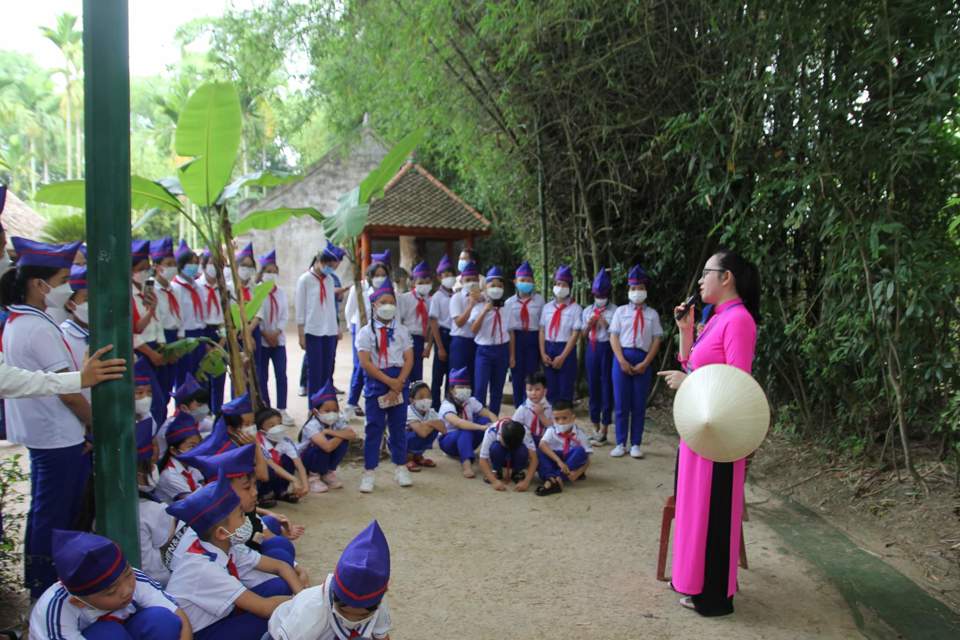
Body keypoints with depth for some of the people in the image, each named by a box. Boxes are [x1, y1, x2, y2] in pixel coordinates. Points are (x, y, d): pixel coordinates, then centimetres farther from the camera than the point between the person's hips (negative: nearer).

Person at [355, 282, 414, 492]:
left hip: (399, 382, 3)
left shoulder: (401, 331, 8)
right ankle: (369, 472, 7)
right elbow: (365, 362, -10)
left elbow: (409, 359, 1)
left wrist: (398, 383, -12)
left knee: (399, 426, 9)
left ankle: (401, 467, 21)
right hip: (376, 383, -3)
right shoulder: (366, 332, -1)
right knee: (374, 428, 0)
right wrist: (389, 382, -15)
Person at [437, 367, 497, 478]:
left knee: (485, 420, -21)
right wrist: (482, 427, -52)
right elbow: (458, 423, -42)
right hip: (448, 441, -5)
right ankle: (466, 463, -51)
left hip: (467, 440, 5)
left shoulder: (471, 401, -5)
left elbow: (490, 414, -8)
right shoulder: (447, 406, -24)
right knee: (466, 430, -39)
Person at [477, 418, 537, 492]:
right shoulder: (491, 432, -33)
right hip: (499, 459, 0)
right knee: (495, 447, -34)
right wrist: (495, 481, -43)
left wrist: (526, 481, -45)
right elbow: (483, 461, -32)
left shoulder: (524, 433, -31)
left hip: (516, 459, 0)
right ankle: (496, 471, -7)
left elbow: (533, 458, -34)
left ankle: (518, 473, -6)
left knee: (522, 450, -34)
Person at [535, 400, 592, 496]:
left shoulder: (580, 434, -6)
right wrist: (559, 461, -40)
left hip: (572, 467, -1)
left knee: (580, 450, -29)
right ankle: (551, 478, -42)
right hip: (555, 463, 1)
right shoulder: (551, 431, -7)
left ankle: (557, 478, -33)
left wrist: (578, 473, -28)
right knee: (541, 451, -24)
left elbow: (587, 460, -8)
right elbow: (542, 444, -28)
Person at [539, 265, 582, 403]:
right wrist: (543, 353, -4)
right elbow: (542, 331, 7)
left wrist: (562, 356, -13)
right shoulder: (547, 307, 9)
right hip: (548, 349, 4)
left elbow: (575, 334, -8)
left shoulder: (575, 308, -4)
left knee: (565, 389, 1)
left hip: (566, 350, -4)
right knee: (550, 389, 8)